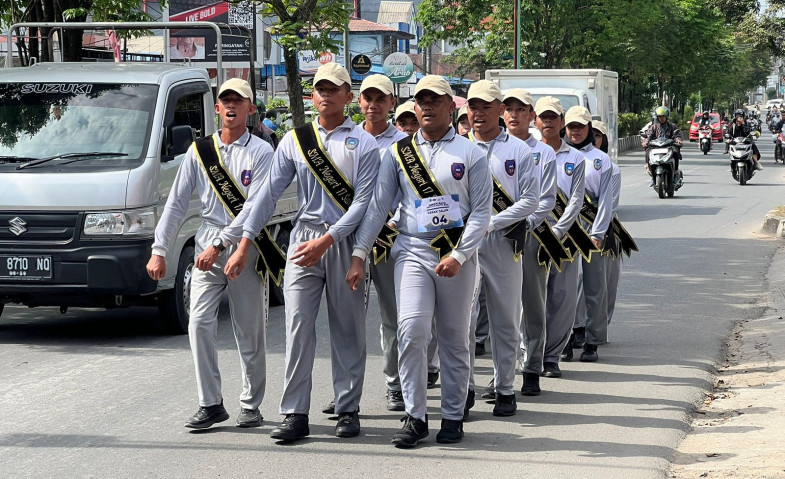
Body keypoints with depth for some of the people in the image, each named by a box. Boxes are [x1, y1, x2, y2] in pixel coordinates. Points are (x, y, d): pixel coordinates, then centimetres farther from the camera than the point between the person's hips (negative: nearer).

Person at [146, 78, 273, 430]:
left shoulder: (261, 153, -1)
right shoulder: (199, 151, 10)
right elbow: (176, 203, 10)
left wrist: (219, 245, -17)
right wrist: (159, 249, 3)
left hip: (247, 246, -3)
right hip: (207, 247, 3)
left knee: (249, 331, 3)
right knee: (199, 324, -7)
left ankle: (251, 404, 14)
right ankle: (211, 404, -1)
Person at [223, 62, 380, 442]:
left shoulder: (363, 144, 0)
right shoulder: (295, 140, 9)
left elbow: (363, 202, -7)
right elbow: (269, 193, 8)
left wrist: (326, 240, -16)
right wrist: (245, 243, 2)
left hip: (345, 240, -2)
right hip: (304, 236, 2)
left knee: (348, 328, 4)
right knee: (298, 325, -4)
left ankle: (348, 410, 11)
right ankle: (295, 415, -4)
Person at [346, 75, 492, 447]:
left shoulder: (470, 154, 3)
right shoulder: (398, 153, 8)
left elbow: (481, 211, -1)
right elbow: (377, 206, 6)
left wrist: (458, 255, -13)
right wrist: (359, 255, -1)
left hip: (457, 256, 0)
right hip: (413, 251, 1)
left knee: (455, 338, 5)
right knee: (411, 330, -14)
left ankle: (453, 417, 15)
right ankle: (414, 416, -7)